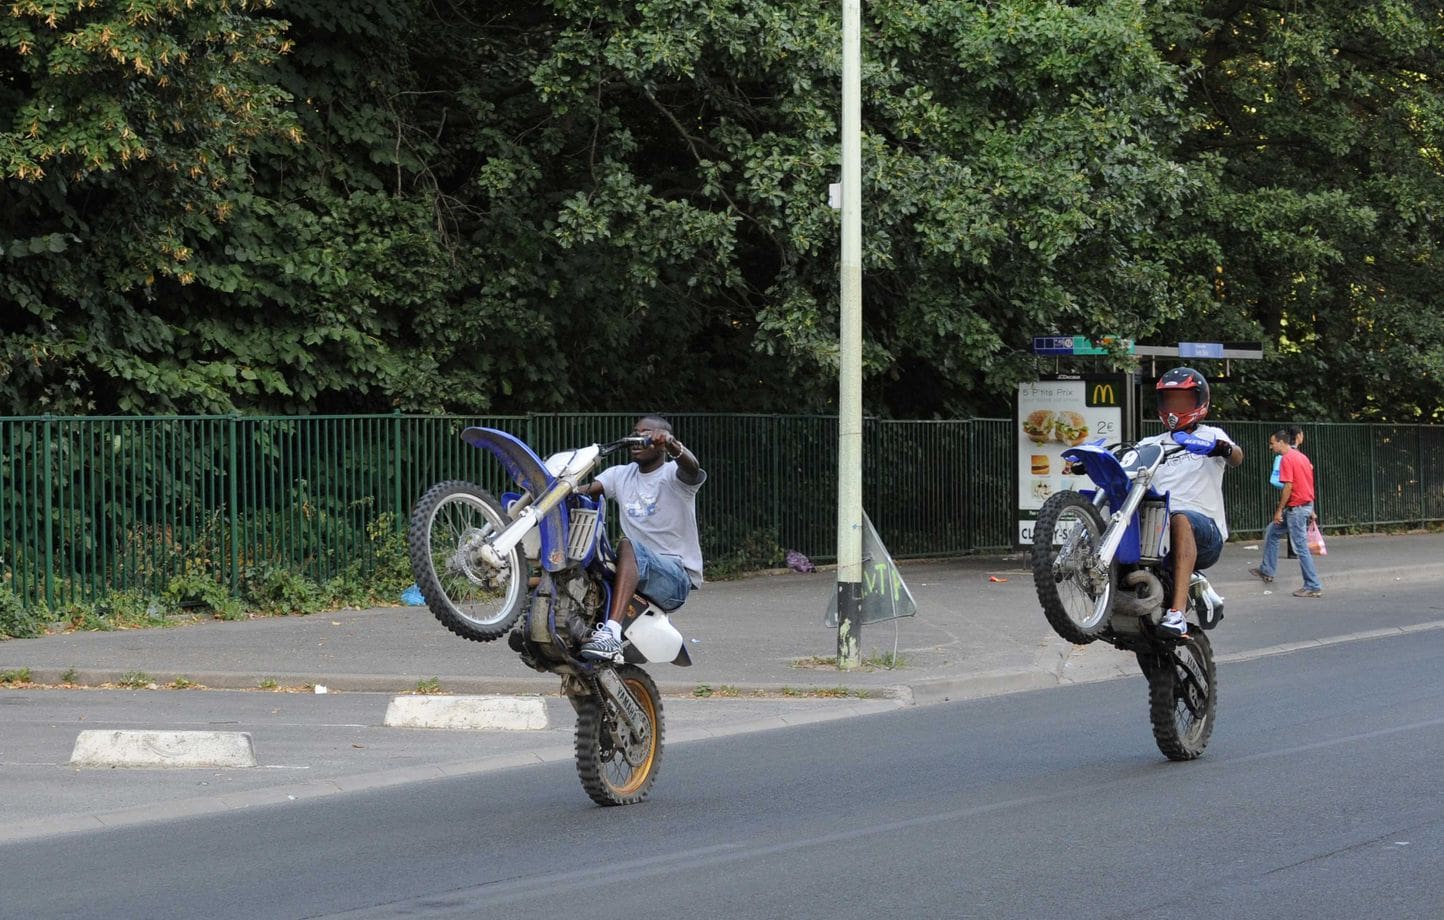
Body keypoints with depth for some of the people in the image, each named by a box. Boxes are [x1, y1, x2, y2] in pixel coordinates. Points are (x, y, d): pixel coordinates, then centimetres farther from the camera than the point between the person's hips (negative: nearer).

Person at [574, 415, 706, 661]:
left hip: (677, 577, -6)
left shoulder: (672, 474, -3)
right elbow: (586, 490, -1)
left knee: (628, 546, -35)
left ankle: (611, 632, -50)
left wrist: (671, 445, -49)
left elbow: (692, 467, -27)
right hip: (637, 569, 6)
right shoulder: (621, 475, 15)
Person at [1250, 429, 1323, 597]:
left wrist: (1280, 510, -14)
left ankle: (1313, 587, -5)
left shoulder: (1286, 459, -15)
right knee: (1271, 532, 22)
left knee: (1300, 547, -6)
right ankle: (1267, 570, 29)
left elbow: (1288, 487, -21)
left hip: (1296, 507, -10)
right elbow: (1308, 484, 17)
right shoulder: (1301, 457, 13)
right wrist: (1310, 511, 21)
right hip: (1306, 505, 10)